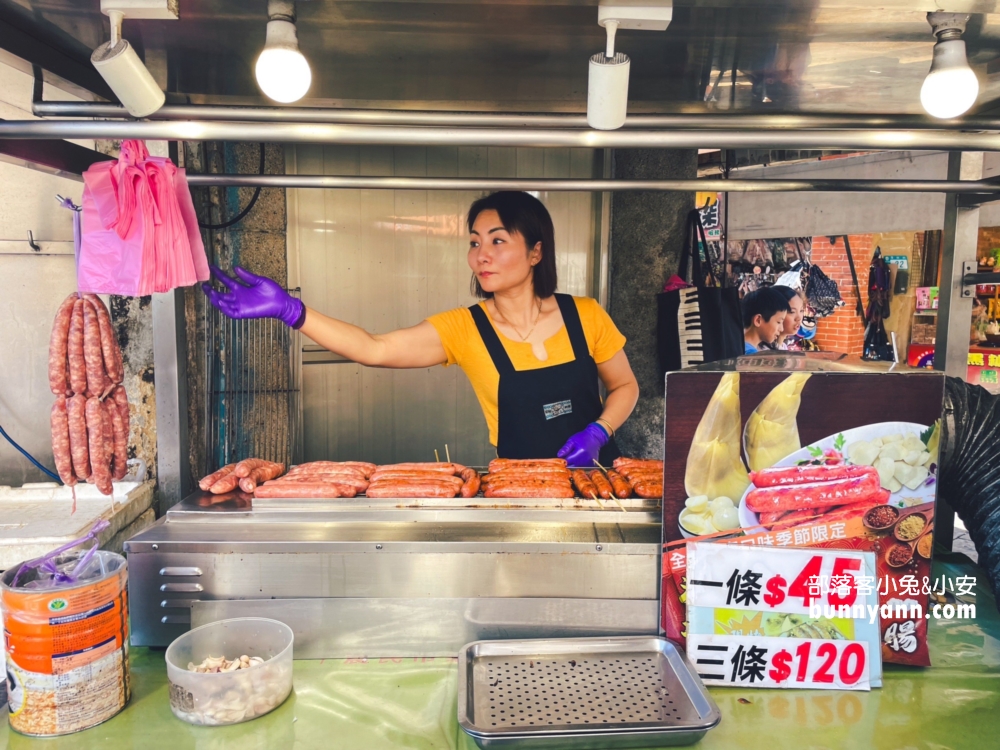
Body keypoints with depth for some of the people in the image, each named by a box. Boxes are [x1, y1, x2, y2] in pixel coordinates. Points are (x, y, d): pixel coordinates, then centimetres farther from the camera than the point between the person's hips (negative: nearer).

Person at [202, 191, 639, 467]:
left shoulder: (585, 316, -5)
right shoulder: (463, 329, -7)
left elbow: (625, 387, 7)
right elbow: (375, 350, -20)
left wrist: (598, 432, -11)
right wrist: (290, 310, -28)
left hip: (597, 474, 1)